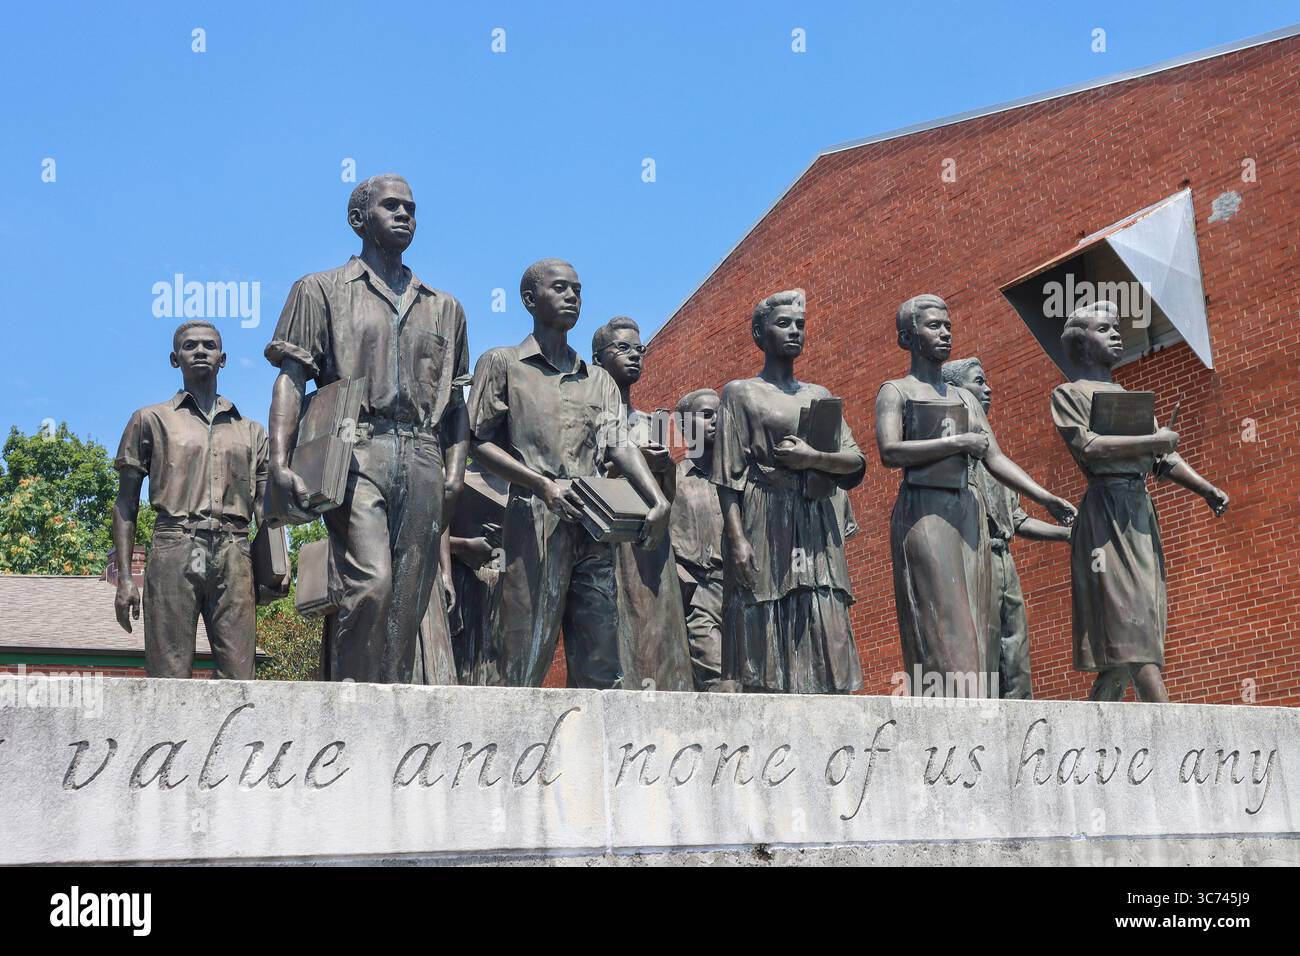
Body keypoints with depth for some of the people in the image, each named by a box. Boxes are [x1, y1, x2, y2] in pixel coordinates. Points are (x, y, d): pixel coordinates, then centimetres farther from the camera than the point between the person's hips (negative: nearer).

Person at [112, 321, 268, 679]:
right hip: (174, 553, -2)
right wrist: (124, 576, 0)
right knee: (169, 677, -8)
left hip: (234, 557, 2)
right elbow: (126, 503, 12)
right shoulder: (151, 420, 17)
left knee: (238, 679, -7)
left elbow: (266, 512, 18)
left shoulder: (251, 431, 23)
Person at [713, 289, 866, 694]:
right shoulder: (740, 392, 7)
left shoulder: (819, 395, 20)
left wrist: (812, 457, -10)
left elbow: (856, 460, 10)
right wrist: (736, 538, -14)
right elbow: (728, 475, -2)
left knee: (826, 637, -5)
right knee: (764, 636, -10)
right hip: (763, 526, -4)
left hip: (816, 528, 4)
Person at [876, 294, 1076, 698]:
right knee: (940, 632, -12)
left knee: (972, 632, 0)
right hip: (923, 514, -6)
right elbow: (890, 452, -14)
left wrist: (1046, 497, 3)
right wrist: (958, 442, -13)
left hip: (968, 513, 6)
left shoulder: (965, 397, 21)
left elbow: (995, 458, 15)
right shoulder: (895, 392, 2)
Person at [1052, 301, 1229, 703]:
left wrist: (1207, 490, 5)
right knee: (1132, 623, -14)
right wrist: (1153, 440, -9)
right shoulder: (1069, 393, 4)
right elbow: (1087, 447, -12)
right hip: (1106, 511, -7)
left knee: (1123, 638, 1)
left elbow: (1163, 458, 20)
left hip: (1142, 512, 7)